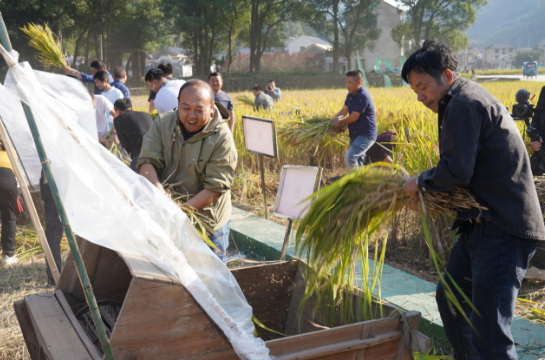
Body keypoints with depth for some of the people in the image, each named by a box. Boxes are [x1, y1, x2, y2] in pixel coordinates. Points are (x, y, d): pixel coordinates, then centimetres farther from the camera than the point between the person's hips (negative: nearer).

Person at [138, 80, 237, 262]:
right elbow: (147, 162, -9)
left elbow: (216, 188, -18)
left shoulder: (222, 138, -15)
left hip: (207, 222, -3)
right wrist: (158, 189, -29)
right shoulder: (162, 124, -2)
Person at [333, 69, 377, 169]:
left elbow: (353, 117, -21)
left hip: (366, 135, -10)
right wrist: (334, 118, -5)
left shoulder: (363, 96, -20)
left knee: (349, 157, -21)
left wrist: (340, 122, -6)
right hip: (356, 134, 10)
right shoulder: (351, 95, 9)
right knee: (358, 161, 14)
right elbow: (343, 111, 14)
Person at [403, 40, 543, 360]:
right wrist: (427, 189, 8)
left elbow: (457, 172, -23)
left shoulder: (464, 104, -14)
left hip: (504, 230, -11)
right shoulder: (469, 98, 19)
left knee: (488, 332, -12)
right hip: (484, 224, 11)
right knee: (450, 298, 25)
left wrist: (420, 182, -5)